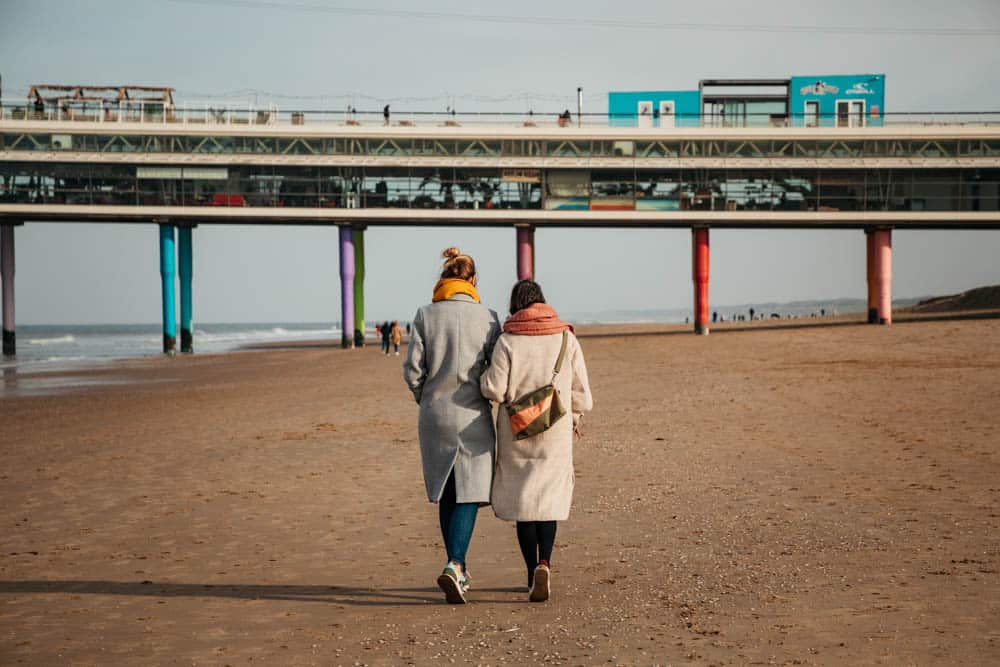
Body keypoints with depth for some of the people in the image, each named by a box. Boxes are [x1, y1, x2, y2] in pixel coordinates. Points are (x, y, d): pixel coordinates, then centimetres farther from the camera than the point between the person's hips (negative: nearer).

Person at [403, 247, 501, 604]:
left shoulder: (425, 315, -2)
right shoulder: (487, 317, -4)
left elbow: (413, 370, -4)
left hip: (435, 416, 2)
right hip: (473, 417, -2)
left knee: (446, 495, 14)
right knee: (469, 494, 0)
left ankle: (458, 569, 20)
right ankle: (454, 566, -18)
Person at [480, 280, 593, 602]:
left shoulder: (507, 340, -6)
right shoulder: (567, 339, 0)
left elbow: (494, 390, -13)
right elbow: (581, 395, 1)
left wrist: (485, 377, 9)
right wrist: (575, 417, 20)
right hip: (556, 432, 1)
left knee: (522, 501, 10)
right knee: (549, 498, 12)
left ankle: (533, 573, 6)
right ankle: (544, 562, -10)